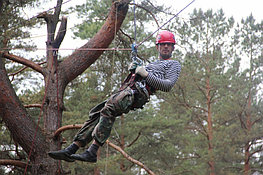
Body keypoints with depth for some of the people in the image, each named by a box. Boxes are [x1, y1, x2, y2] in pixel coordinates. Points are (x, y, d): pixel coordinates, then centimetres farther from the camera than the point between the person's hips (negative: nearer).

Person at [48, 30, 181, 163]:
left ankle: (92, 152, -38)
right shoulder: (152, 64, 41)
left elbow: (168, 85, -1)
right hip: (126, 89, 8)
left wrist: (146, 75, -7)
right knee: (96, 114, -7)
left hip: (138, 92, -8)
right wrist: (133, 69, 15)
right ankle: (71, 150, -12)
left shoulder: (174, 64, 18)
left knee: (108, 109, -30)